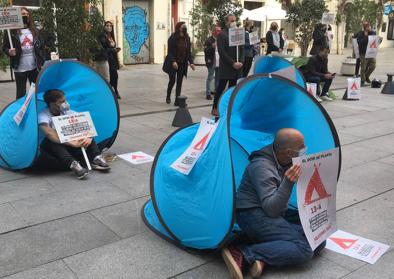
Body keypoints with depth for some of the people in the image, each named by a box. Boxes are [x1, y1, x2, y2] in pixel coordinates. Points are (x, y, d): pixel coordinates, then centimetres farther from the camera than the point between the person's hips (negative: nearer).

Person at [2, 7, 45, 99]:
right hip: (20, 68, -3)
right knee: (21, 93, 5)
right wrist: (9, 52, -25)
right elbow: (5, 47, -2)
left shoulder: (33, 30, 9)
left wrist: (42, 62, 4)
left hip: (34, 66, 4)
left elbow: (40, 46, 11)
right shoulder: (11, 31, -4)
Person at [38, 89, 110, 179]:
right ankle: (73, 165, -48)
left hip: (68, 145, 5)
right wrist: (72, 143, -46)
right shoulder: (43, 116, -19)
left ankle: (96, 159, -28)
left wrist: (89, 137, -34)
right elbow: (49, 134, -38)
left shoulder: (68, 113, -4)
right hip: (52, 148, -4)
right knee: (52, 140, -37)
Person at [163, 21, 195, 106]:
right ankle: (168, 97, 25)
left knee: (179, 82, 2)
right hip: (173, 63, -4)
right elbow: (170, 51, -13)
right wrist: (173, 61, -25)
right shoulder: (173, 38, -9)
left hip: (182, 64, 4)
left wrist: (191, 62, -1)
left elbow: (189, 52, 8)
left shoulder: (187, 38, 5)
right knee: (172, 80, 0)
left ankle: (177, 100, 5)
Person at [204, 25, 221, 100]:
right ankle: (208, 93, 1)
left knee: (218, 78, 13)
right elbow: (206, 51, -13)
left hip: (219, 62, 6)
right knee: (210, 78, -2)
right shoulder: (209, 40, -6)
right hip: (211, 62, -6)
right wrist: (212, 47, -27)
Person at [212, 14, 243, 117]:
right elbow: (222, 52, -14)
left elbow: (241, 49, 14)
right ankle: (215, 108, 6)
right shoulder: (222, 34, -6)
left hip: (236, 67, 6)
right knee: (221, 88, -2)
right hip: (226, 67, -6)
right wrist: (233, 63, -17)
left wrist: (240, 62, -3)